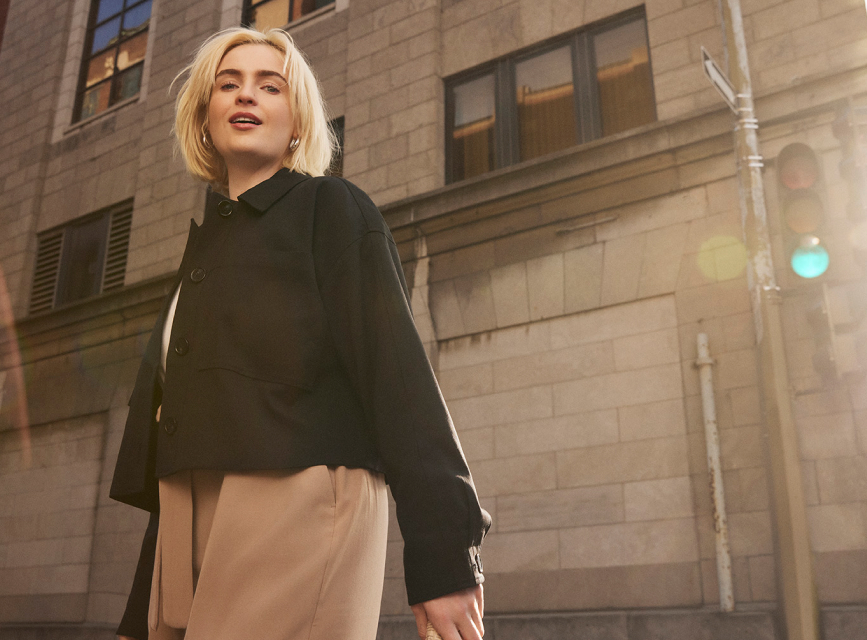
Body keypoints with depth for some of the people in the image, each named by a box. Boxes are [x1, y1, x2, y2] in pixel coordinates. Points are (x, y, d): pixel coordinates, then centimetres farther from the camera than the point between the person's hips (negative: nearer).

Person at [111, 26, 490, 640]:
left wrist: (442, 554, -16)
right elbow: (164, 409, 19)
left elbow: (395, 370, -8)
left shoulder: (331, 209, 2)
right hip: (191, 529, 7)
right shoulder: (205, 241, 21)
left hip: (298, 508, -6)